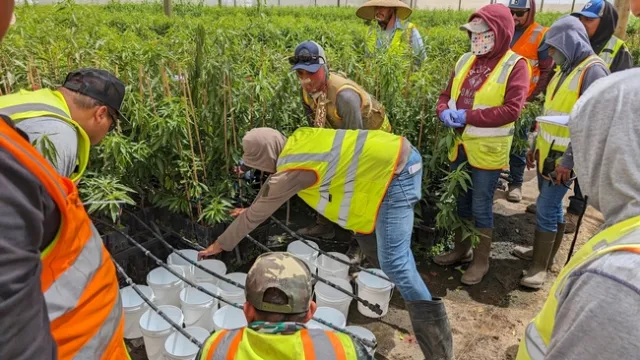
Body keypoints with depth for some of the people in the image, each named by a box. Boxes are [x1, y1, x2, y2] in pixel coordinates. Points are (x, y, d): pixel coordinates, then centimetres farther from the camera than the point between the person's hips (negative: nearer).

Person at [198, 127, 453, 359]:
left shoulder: (291, 171, -14)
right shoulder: (298, 140, 10)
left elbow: (256, 215, -1)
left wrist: (220, 244, 13)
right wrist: (252, 208, 39)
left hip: (395, 172, -10)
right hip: (402, 153, 10)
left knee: (393, 261, -9)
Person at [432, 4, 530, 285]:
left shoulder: (514, 65, -11)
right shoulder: (465, 60, 7)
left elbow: (512, 110, -19)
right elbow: (446, 94, 12)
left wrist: (468, 116, -22)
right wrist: (444, 112, -11)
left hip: (488, 150, -6)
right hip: (459, 145, 6)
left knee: (481, 206, 4)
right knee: (460, 200, 17)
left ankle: (481, 260, 23)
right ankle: (461, 249, 35)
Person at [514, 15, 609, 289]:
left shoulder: (593, 71, -16)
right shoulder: (565, 69, 12)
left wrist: (568, 160, -22)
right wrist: (535, 145, 17)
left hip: (564, 158, -8)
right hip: (547, 153, 8)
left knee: (546, 209, -5)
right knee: (551, 206, 17)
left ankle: (540, 266, 8)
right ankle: (545, 253, 31)